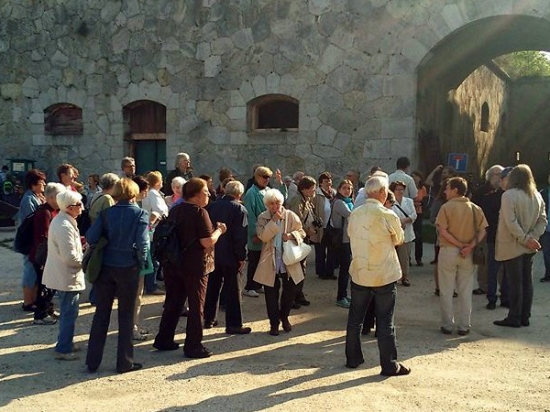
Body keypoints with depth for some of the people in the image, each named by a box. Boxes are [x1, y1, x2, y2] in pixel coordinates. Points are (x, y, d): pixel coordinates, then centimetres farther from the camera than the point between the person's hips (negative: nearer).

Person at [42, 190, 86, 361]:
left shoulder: (59, 220, 9)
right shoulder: (65, 227, -25)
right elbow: (70, 257, -27)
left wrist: (78, 241, 8)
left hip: (61, 275, 11)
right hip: (67, 277, -11)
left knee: (67, 312, 21)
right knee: (69, 313, -1)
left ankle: (65, 343, 32)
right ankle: (63, 349, 7)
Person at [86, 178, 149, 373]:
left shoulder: (106, 213, 0)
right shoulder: (140, 214, -7)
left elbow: (91, 237, -9)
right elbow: (142, 244, -17)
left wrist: (103, 250, 9)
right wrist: (142, 262, -1)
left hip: (105, 267, 3)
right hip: (128, 268, -2)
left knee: (101, 313, 13)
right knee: (126, 315, 9)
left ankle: (93, 361, 19)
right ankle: (125, 362, 15)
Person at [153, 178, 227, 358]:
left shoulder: (175, 210, 7)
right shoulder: (200, 212, -16)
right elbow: (208, 242, -21)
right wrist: (219, 230, -5)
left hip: (173, 263, 7)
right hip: (194, 266, -7)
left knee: (173, 303, 17)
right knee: (196, 306, 4)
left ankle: (163, 340, 24)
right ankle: (193, 346, 8)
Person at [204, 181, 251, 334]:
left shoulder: (212, 206, 3)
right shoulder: (239, 209, -12)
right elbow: (241, 235, -16)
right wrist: (242, 256, -10)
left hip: (212, 253, 5)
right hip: (230, 255, -5)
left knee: (212, 287, 16)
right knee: (232, 290, 1)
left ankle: (209, 319, 25)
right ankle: (233, 324, 4)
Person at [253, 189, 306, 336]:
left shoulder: (291, 216, 0)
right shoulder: (263, 218, -2)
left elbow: (301, 233, 3)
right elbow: (263, 237, -15)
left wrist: (292, 235, -17)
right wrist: (274, 221, -20)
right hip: (270, 262, -1)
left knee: (290, 291, 7)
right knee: (271, 294, 5)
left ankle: (284, 317, 32)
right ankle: (274, 323, 19)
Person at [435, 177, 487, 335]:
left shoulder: (446, 207, -7)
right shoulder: (475, 208, 3)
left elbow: (443, 232, -16)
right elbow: (482, 231, -4)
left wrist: (460, 245, -13)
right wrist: (470, 246, -13)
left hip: (448, 251, -3)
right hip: (468, 254, 3)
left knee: (446, 291, 7)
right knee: (465, 292, 11)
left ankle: (447, 325, 10)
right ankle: (464, 326, 14)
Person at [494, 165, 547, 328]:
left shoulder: (509, 195, -13)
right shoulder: (537, 196, 7)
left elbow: (511, 222, -21)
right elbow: (543, 220, 4)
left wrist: (526, 239, -15)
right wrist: (532, 238, -5)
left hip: (513, 246, -6)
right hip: (529, 247, 6)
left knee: (515, 283, -1)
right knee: (527, 281, 11)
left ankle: (514, 318, 5)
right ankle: (525, 317, 18)